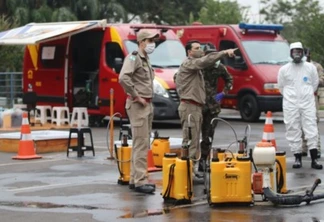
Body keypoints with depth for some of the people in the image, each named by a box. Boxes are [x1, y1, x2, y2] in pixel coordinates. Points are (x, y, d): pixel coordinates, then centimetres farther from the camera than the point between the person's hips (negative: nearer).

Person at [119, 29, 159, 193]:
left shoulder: (146, 60, 18)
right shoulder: (133, 58, -12)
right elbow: (123, 78, -28)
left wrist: (149, 100, 13)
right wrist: (136, 96, -21)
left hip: (147, 105, 10)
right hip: (138, 105, -10)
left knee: (141, 144, 12)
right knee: (141, 144, -12)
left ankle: (134, 179, 18)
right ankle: (140, 181, -12)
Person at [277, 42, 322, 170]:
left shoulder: (310, 67, 3)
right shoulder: (284, 69, 2)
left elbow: (315, 83, 12)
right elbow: (281, 87, 11)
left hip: (308, 103, 0)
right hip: (290, 105, 0)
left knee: (311, 129, -7)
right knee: (293, 131, 0)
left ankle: (314, 159, -8)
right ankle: (297, 158, 8)